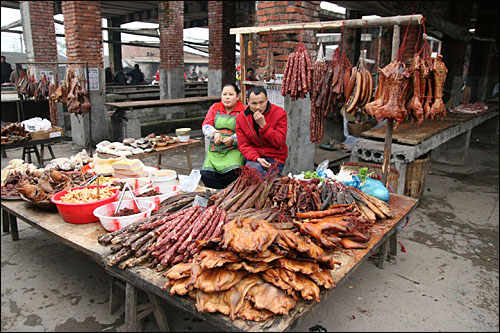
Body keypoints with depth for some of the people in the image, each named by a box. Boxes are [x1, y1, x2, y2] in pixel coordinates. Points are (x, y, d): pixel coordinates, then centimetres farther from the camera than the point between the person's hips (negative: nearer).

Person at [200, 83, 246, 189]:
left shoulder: (243, 111, 5)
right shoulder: (215, 108, 19)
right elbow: (206, 125, 11)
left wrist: (233, 139, -18)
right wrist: (214, 134, -10)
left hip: (234, 149, -4)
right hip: (215, 150, 4)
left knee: (232, 172, -30)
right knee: (205, 174, -18)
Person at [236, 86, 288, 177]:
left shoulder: (279, 113, -6)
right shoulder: (241, 117, 1)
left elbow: (280, 143, -11)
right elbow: (243, 145, 0)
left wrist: (263, 125, -21)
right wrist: (257, 158, -19)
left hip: (275, 158, -1)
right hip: (254, 159, 1)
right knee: (255, 169, -31)